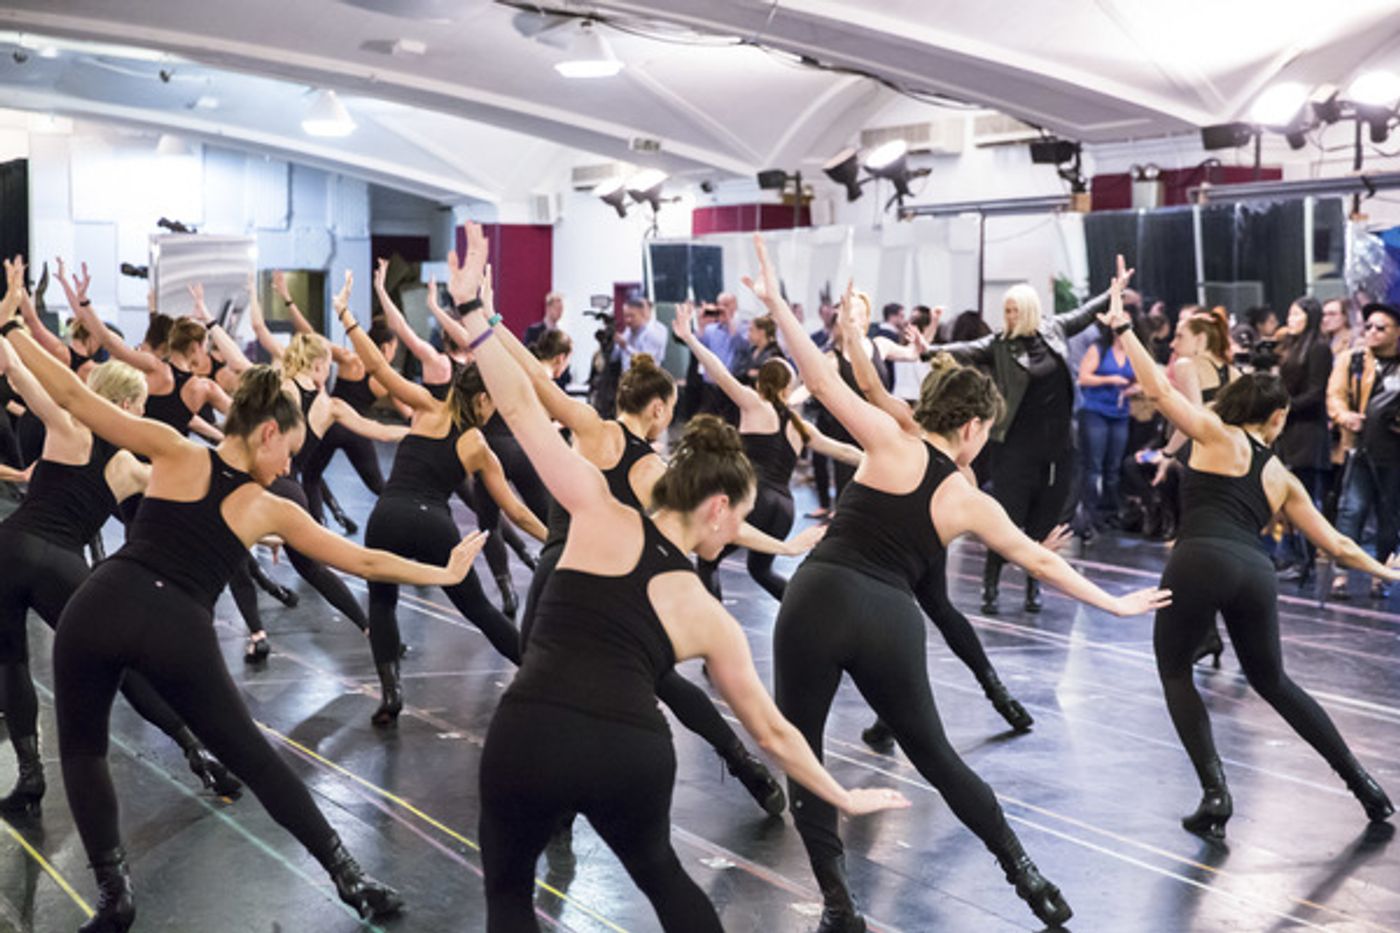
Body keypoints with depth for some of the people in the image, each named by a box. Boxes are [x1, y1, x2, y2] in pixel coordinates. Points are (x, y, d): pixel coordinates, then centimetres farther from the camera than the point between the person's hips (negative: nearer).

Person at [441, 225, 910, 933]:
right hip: (632, 753, 1)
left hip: (529, 735, -1)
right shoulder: (709, 617, 14)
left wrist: (471, 307, 7)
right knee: (658, 871, 33)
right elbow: (771, 731, 22)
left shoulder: (602, 515, 10)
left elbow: (522, 411, 3)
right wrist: (845, 798, 36)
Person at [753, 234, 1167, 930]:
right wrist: (1115, 603, 31)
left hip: (819, 598, -2)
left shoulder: (891, 443, 3)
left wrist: (775, 303, -5)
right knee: (933, 753, 20)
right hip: (890, 621, 2)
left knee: (800, 753, 11)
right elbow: (1040, 561, 18)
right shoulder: (972, 503, 9)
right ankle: (1024, 872, 26)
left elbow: (822, 381, -7)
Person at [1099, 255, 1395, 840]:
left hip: (1201, 561, -4)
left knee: (1174, 671, 15)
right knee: (1272, 681, 25)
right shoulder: (1284, 479, 25)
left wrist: (1121, 325, 4)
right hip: (1255, 573, 4)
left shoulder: (1216, 434, 13)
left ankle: (1214, 792, 1)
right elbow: (1336, 544, 29)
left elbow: (1161, 390, 2)